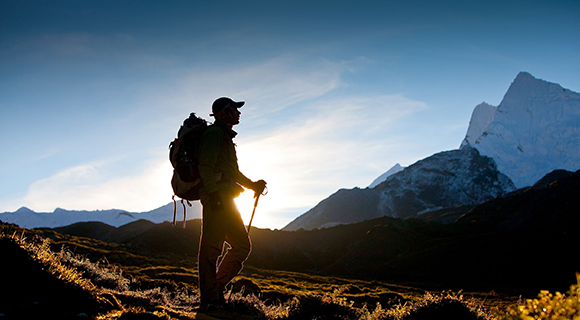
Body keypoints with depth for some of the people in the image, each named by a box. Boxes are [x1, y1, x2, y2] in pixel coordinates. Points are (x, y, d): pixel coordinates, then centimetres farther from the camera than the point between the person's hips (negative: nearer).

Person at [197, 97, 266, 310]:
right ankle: (209, 299, -5)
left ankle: (217, 288, 13)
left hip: (226, 200, 10)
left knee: (242, 245, 8)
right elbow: (206, 166, -16)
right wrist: (213, 192, -21)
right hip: (216, 198, -10)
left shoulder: (226, 137, 27)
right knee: (211, 248, -8)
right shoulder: (215, 133, -4)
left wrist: (253, 185, 22)